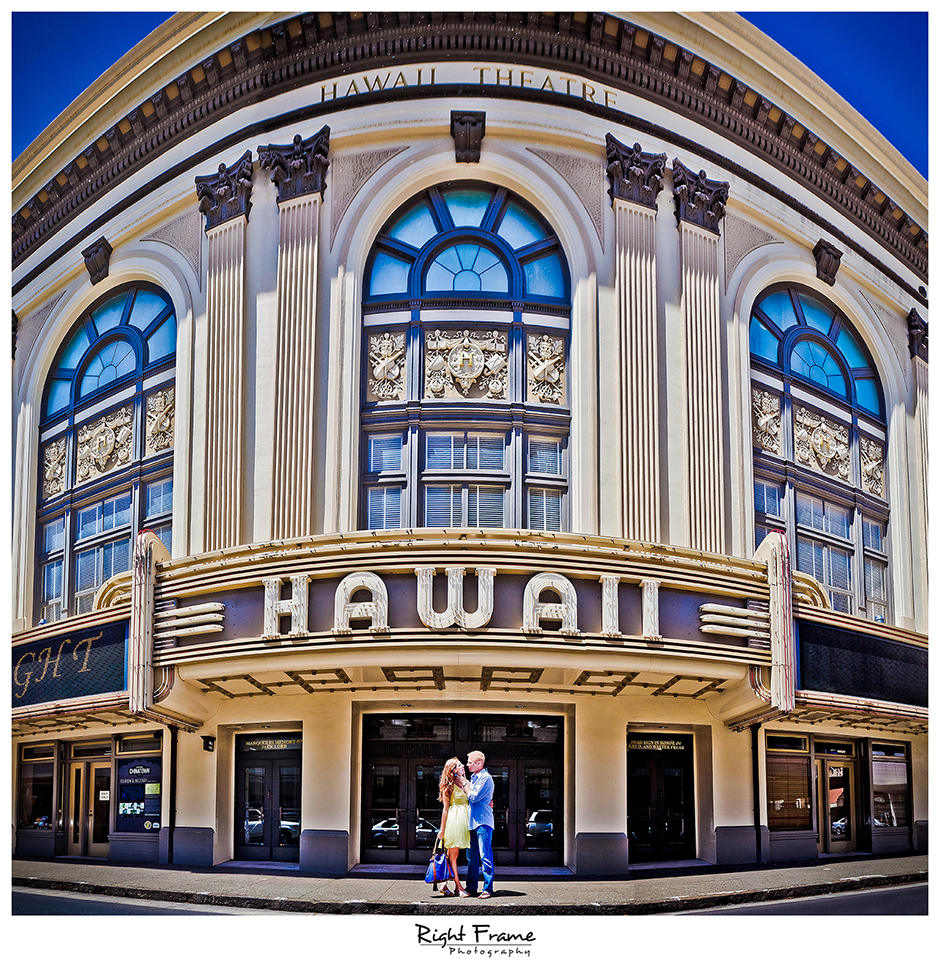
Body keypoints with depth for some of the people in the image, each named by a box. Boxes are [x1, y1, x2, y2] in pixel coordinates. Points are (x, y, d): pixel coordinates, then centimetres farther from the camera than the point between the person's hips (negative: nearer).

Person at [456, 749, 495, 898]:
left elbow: (474, 797, -14)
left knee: (485, 856, -8)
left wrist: (464, 784, -2)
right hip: (472, 822, 9)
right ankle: (471, 888, 14)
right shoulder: (473, 778, 19)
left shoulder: (486, 778, -8)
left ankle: (488, 889, -6)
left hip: (483, 822, -9)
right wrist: (464, 783, 8)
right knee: (472, 857, 9)